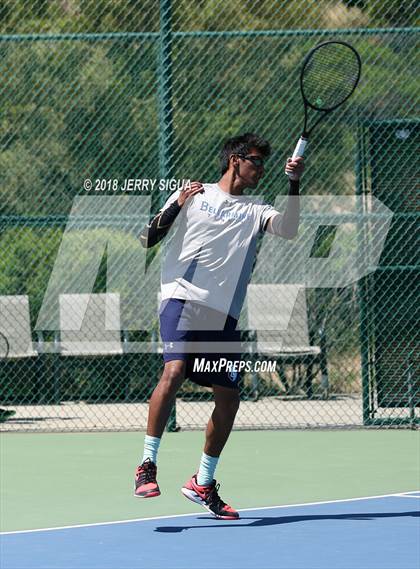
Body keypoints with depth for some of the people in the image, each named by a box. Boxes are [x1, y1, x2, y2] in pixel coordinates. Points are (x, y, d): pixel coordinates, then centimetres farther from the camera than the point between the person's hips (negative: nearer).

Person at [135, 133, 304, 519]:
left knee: (229, 398, 1)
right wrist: (175, 207, -7)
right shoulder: (192, 194, 11)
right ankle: (147, 466, -20)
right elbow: (146, 240, 8)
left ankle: (203, 484, 17)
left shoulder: (254, 211, 18)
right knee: (174, 371, -26)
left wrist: (294, 185, -14)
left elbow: (288, 229, -3)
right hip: (183, 300, -5)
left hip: (223, 315, 5)